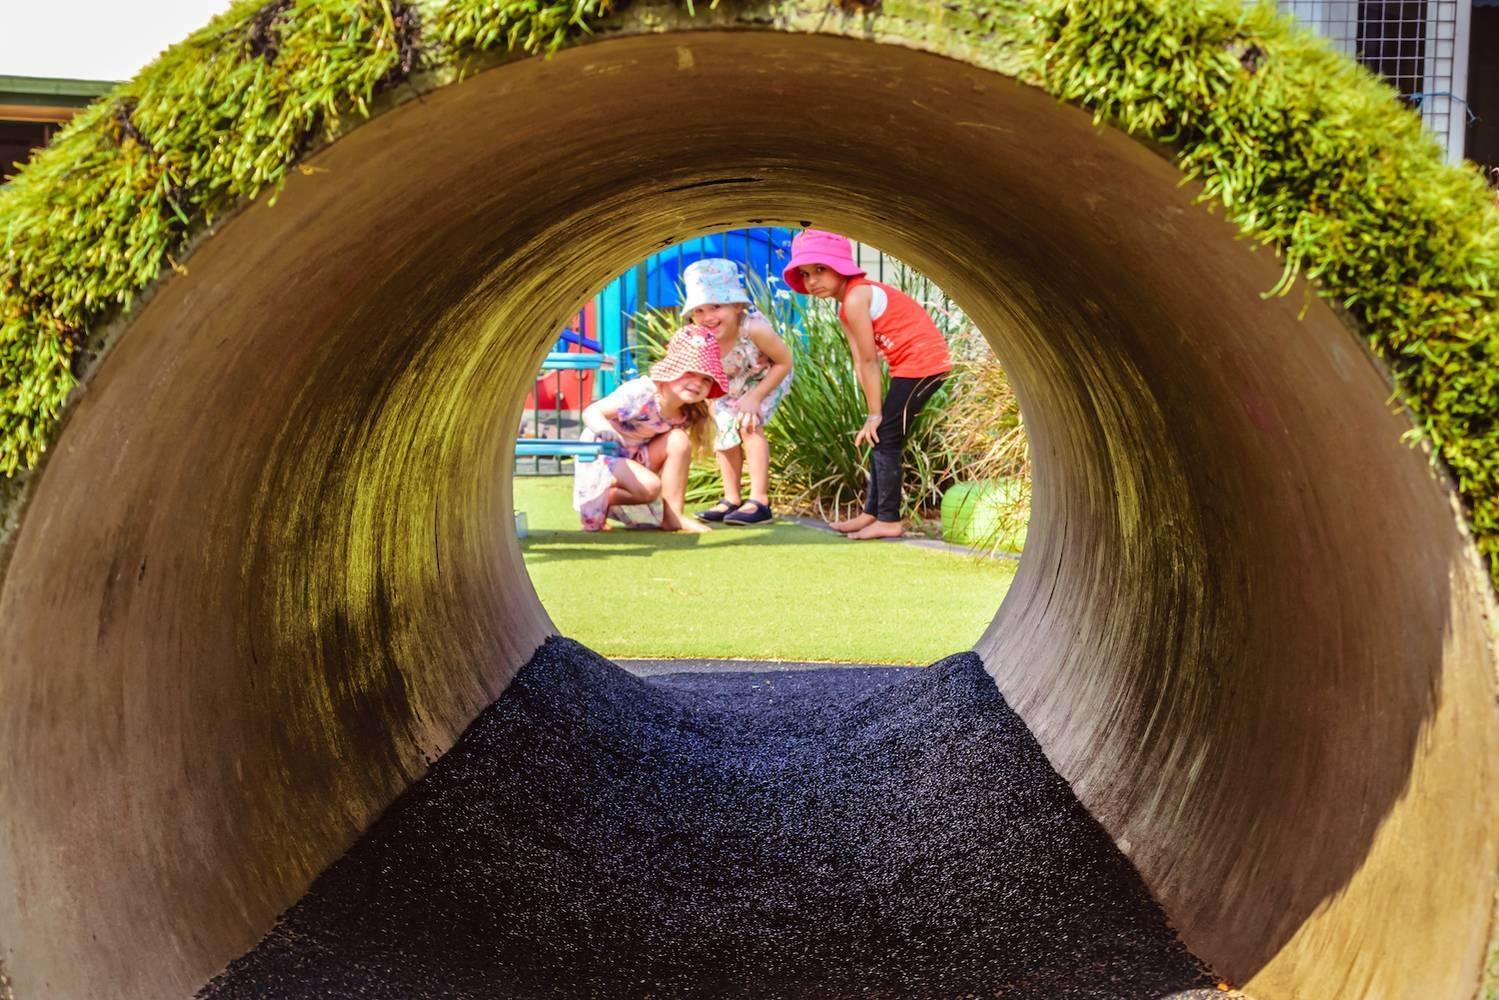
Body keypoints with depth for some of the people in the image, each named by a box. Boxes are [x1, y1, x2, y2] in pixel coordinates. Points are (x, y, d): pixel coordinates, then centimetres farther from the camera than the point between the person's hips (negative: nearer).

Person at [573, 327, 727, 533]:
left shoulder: (685, 415, -5)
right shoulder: (641, 394, -27)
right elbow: (591, 411, -31)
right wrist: (603, 429, -52)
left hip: (635, 459, 7)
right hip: (601, 455, -7)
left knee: (679, 439, -16)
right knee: (649, 487, -31)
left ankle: (673, 516, -11)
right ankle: (598, 503, -5)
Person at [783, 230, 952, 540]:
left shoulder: (856, 298, -17)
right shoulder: (846, 307, 13)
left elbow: (870, 362, -15)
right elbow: (862, 364, 7)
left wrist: (875, 415, -9)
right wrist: (876, 413, 1)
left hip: (921, 363, -10)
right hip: (918, 365, 10)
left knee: (885, 440, -6)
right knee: (883, 439, 14)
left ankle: (889, 520, -2)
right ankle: (872, 512, 22)